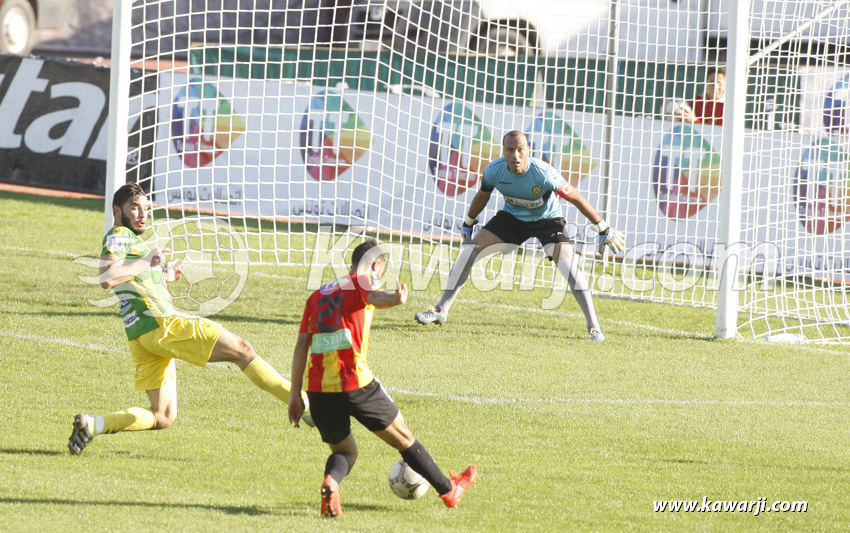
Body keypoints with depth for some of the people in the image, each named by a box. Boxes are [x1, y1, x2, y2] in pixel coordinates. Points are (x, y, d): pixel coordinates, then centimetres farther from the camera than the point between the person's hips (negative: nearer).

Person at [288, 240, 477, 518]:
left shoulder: (318, 295, 19)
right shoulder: (360, 283, 3)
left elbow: (302, 344, 12)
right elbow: (375, 297, -23)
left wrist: (295, 393, 11)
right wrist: (396, 298, -46)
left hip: (317, 388, 5)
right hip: (355, 384, -5)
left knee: (344, 452, 20)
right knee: (404, 439, 14)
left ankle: (330, 482, -14)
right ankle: (449, 490, 28)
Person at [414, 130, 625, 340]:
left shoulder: (544, 173, -33)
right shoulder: (494, 171, -21)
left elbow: (576, 198, -22)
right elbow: (482, 195, 3)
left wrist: (604, 230, -17)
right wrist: (468, 224, 16)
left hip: (548, 220, -4)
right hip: (512, 218, 4)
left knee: (567, 265, -25)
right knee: (470, 250, -8)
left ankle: (594, 327, -16)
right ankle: (441, 310, 3)